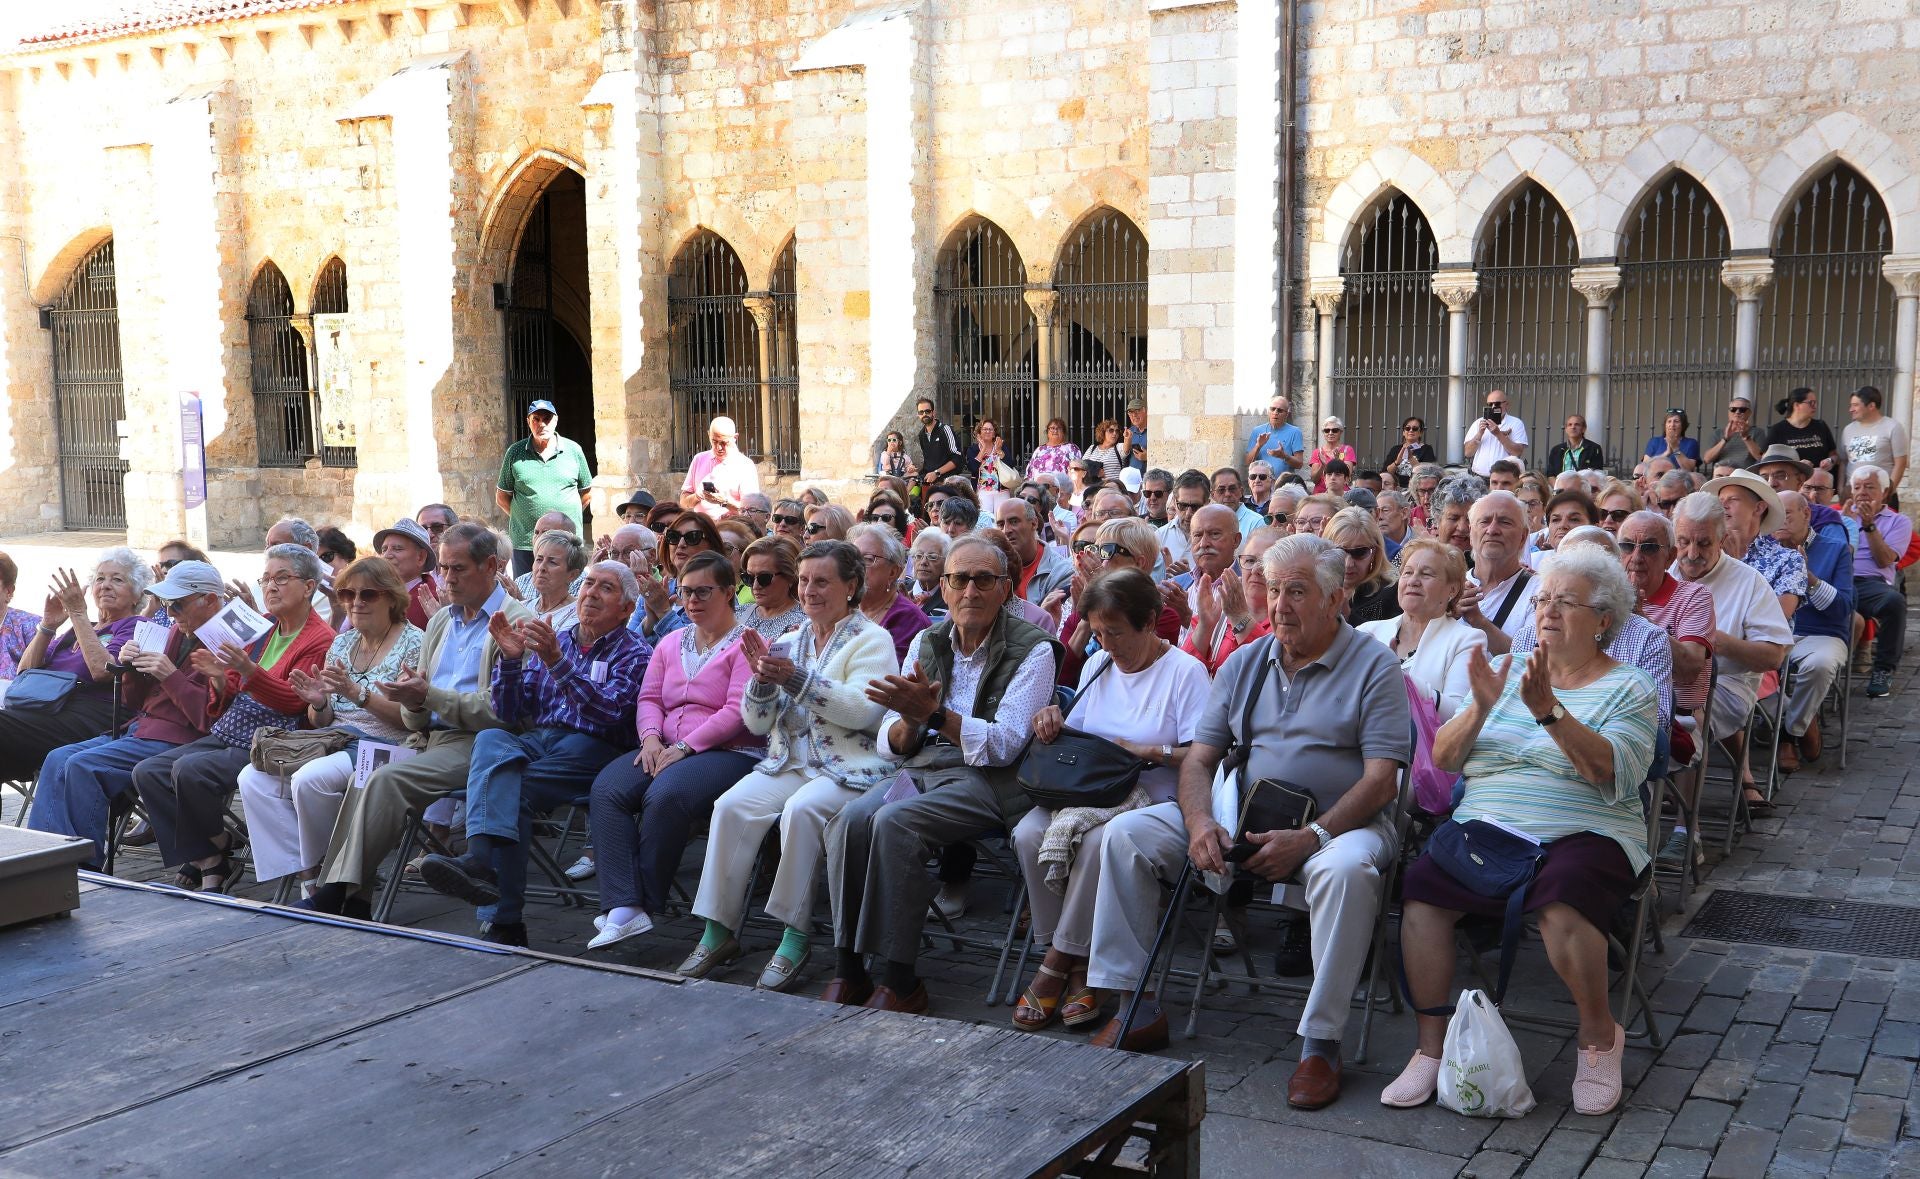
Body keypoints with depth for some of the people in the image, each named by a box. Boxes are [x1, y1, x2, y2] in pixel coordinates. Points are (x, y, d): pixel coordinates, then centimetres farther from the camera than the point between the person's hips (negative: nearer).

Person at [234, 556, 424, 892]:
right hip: (336, 743, 8)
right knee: (252, 778, -14)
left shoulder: (412, 643, -3)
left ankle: (317, 873, -9)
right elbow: (321, 723, 19)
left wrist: (358, 694, -22)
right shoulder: (341, 643, 17)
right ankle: (303, 877, -14)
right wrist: (318, 703, -4)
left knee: (309, 779, -33)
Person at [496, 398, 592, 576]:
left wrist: (569, 517, 7)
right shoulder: (515, 453, 4)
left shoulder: (573, 450, 6)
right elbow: (502, 497, 11)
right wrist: (525, 518, 5)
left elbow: (586, 491, 15)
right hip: (525, 543, 0)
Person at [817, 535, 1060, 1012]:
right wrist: (910, 722, -13)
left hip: (986, 780, -5)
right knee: (851, 818, -25)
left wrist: (933, 712, -22)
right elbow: (891, 746, 12)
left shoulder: (1032, 650, -1)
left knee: (893, 822, -30)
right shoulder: (927, 643, 15)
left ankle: (899, 981, -24)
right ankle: (848, 969, -19)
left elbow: (1005, 744, -11)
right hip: (922, 770, 5)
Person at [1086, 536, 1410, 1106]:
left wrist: (1310, 838, -25)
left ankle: (1321, 1041, -27)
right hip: (1241, 818, 5)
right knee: (1127, 833, -10)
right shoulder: (1244, 663, 11)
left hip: (1339, 821, -5)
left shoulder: (1374, 666, -4)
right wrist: (1200, 822, -14)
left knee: (1346, 868, -40)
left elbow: (1380, 781, -12)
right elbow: (1198, 758, 8)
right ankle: (1137, 1006, -6)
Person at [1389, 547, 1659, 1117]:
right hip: (1485, 824, 3)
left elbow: (1613, 774, -12)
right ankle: (1432, 1043, -13)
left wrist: (1549, 711, -21)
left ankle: (1599, 1033, -7)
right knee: (1419, 888, -26)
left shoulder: (1628, 689, 7)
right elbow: (1442, 758, 9)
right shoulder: (1505, 675, 18)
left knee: (1562, 904, -35)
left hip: (1581, 832, -3)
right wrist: (1480, 708, -9)